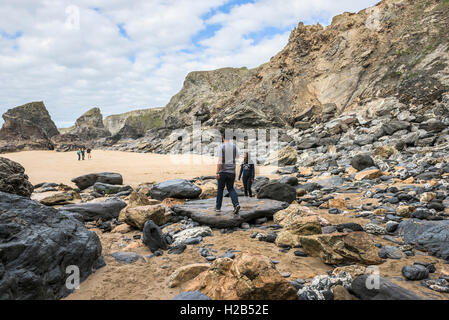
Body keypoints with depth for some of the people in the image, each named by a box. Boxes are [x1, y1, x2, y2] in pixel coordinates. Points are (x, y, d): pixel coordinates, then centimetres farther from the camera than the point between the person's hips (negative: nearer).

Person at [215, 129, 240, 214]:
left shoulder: (222, 147, -11)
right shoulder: (234, 146, 3)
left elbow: (220, 161, -16)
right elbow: (237, 156, 19)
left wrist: (217, 172, -15)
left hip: (223, 171, -3)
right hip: (232, 171, 4)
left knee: (220, 189, 11)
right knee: (231, 188, 11)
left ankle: (218, 207, 18)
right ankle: (236, 204, -11)